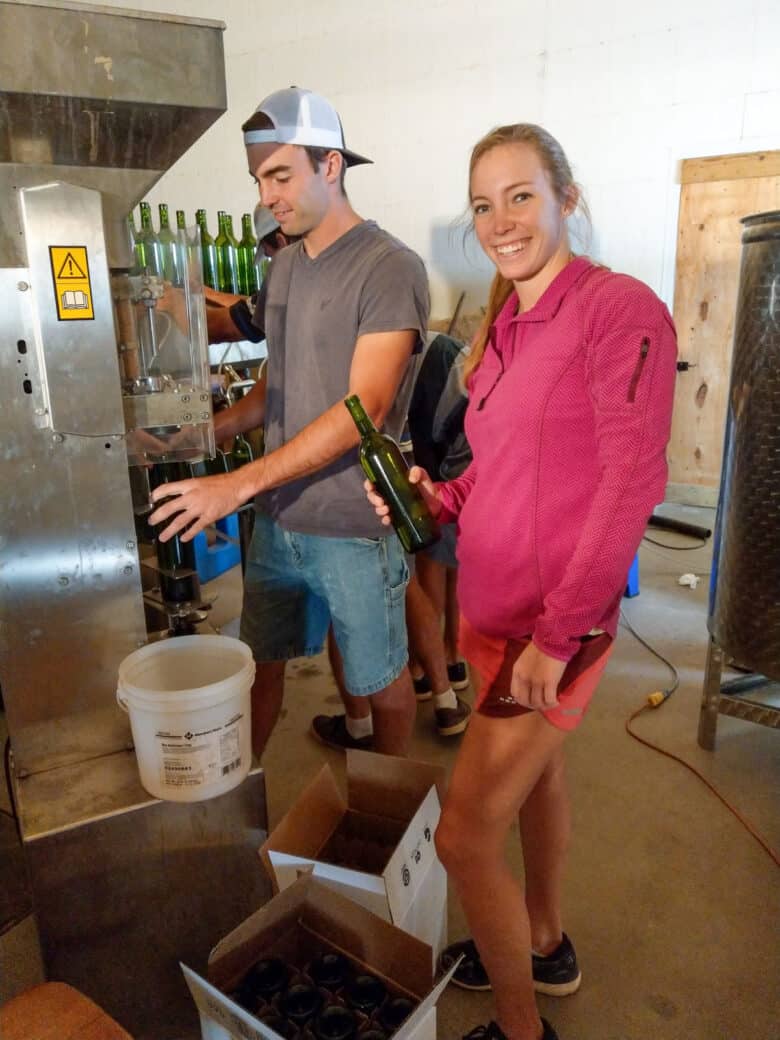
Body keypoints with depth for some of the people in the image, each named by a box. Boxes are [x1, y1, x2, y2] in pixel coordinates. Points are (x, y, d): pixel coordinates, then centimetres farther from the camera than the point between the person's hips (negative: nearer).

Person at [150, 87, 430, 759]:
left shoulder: (390, 268, -13)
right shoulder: (285, 264, 11)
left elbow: (365, 407, -21)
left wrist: (242, 483, -24)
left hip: (355, 528, -6)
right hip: (278, 519, 6)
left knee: (379, 679, 12)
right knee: (260, 663, 16)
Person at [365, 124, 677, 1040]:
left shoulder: (619, 309, -14)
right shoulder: (504, 327, 10)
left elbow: (631, 481, -19)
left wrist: (557, 634, -21)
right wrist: (433, 499, -4)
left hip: (555, 621, -8)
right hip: (496, 602, 8)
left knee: (465, 836, -2)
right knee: (537, 771, 25)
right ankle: (544, 945, 49)